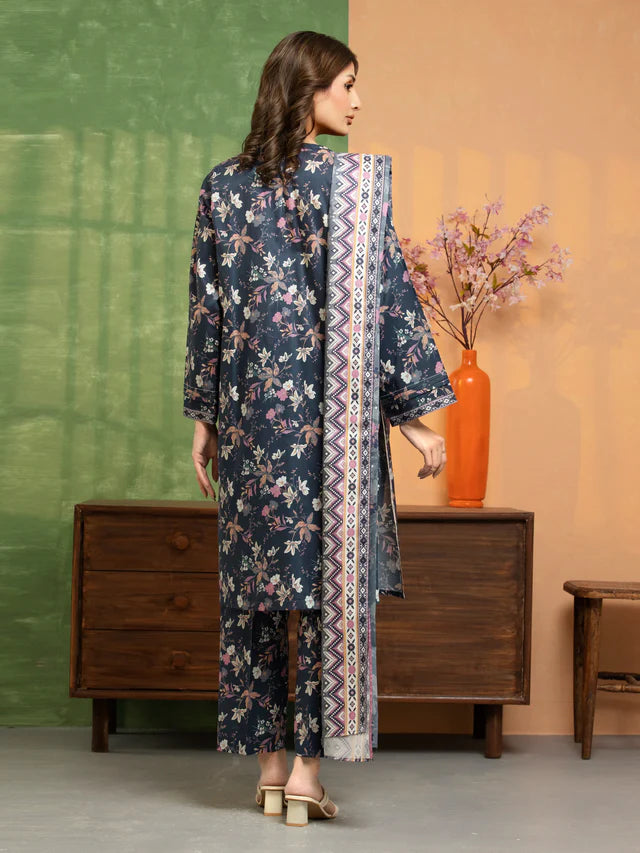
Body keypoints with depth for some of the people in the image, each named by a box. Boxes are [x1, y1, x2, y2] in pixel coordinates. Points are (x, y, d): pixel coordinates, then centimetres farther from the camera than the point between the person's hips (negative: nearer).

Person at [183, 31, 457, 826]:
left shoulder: (223, 184, 6)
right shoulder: (353, 179, -6)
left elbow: (206, 308, 7)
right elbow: (384, 299, -8)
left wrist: (204, 418, 13)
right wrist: (415, 414, -4)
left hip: (249, 406, 4)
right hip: (330, 411, -4)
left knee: (254, 580, 10)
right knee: (330, 575, 3)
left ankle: (269, 762, 16)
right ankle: (307, 765, 5)